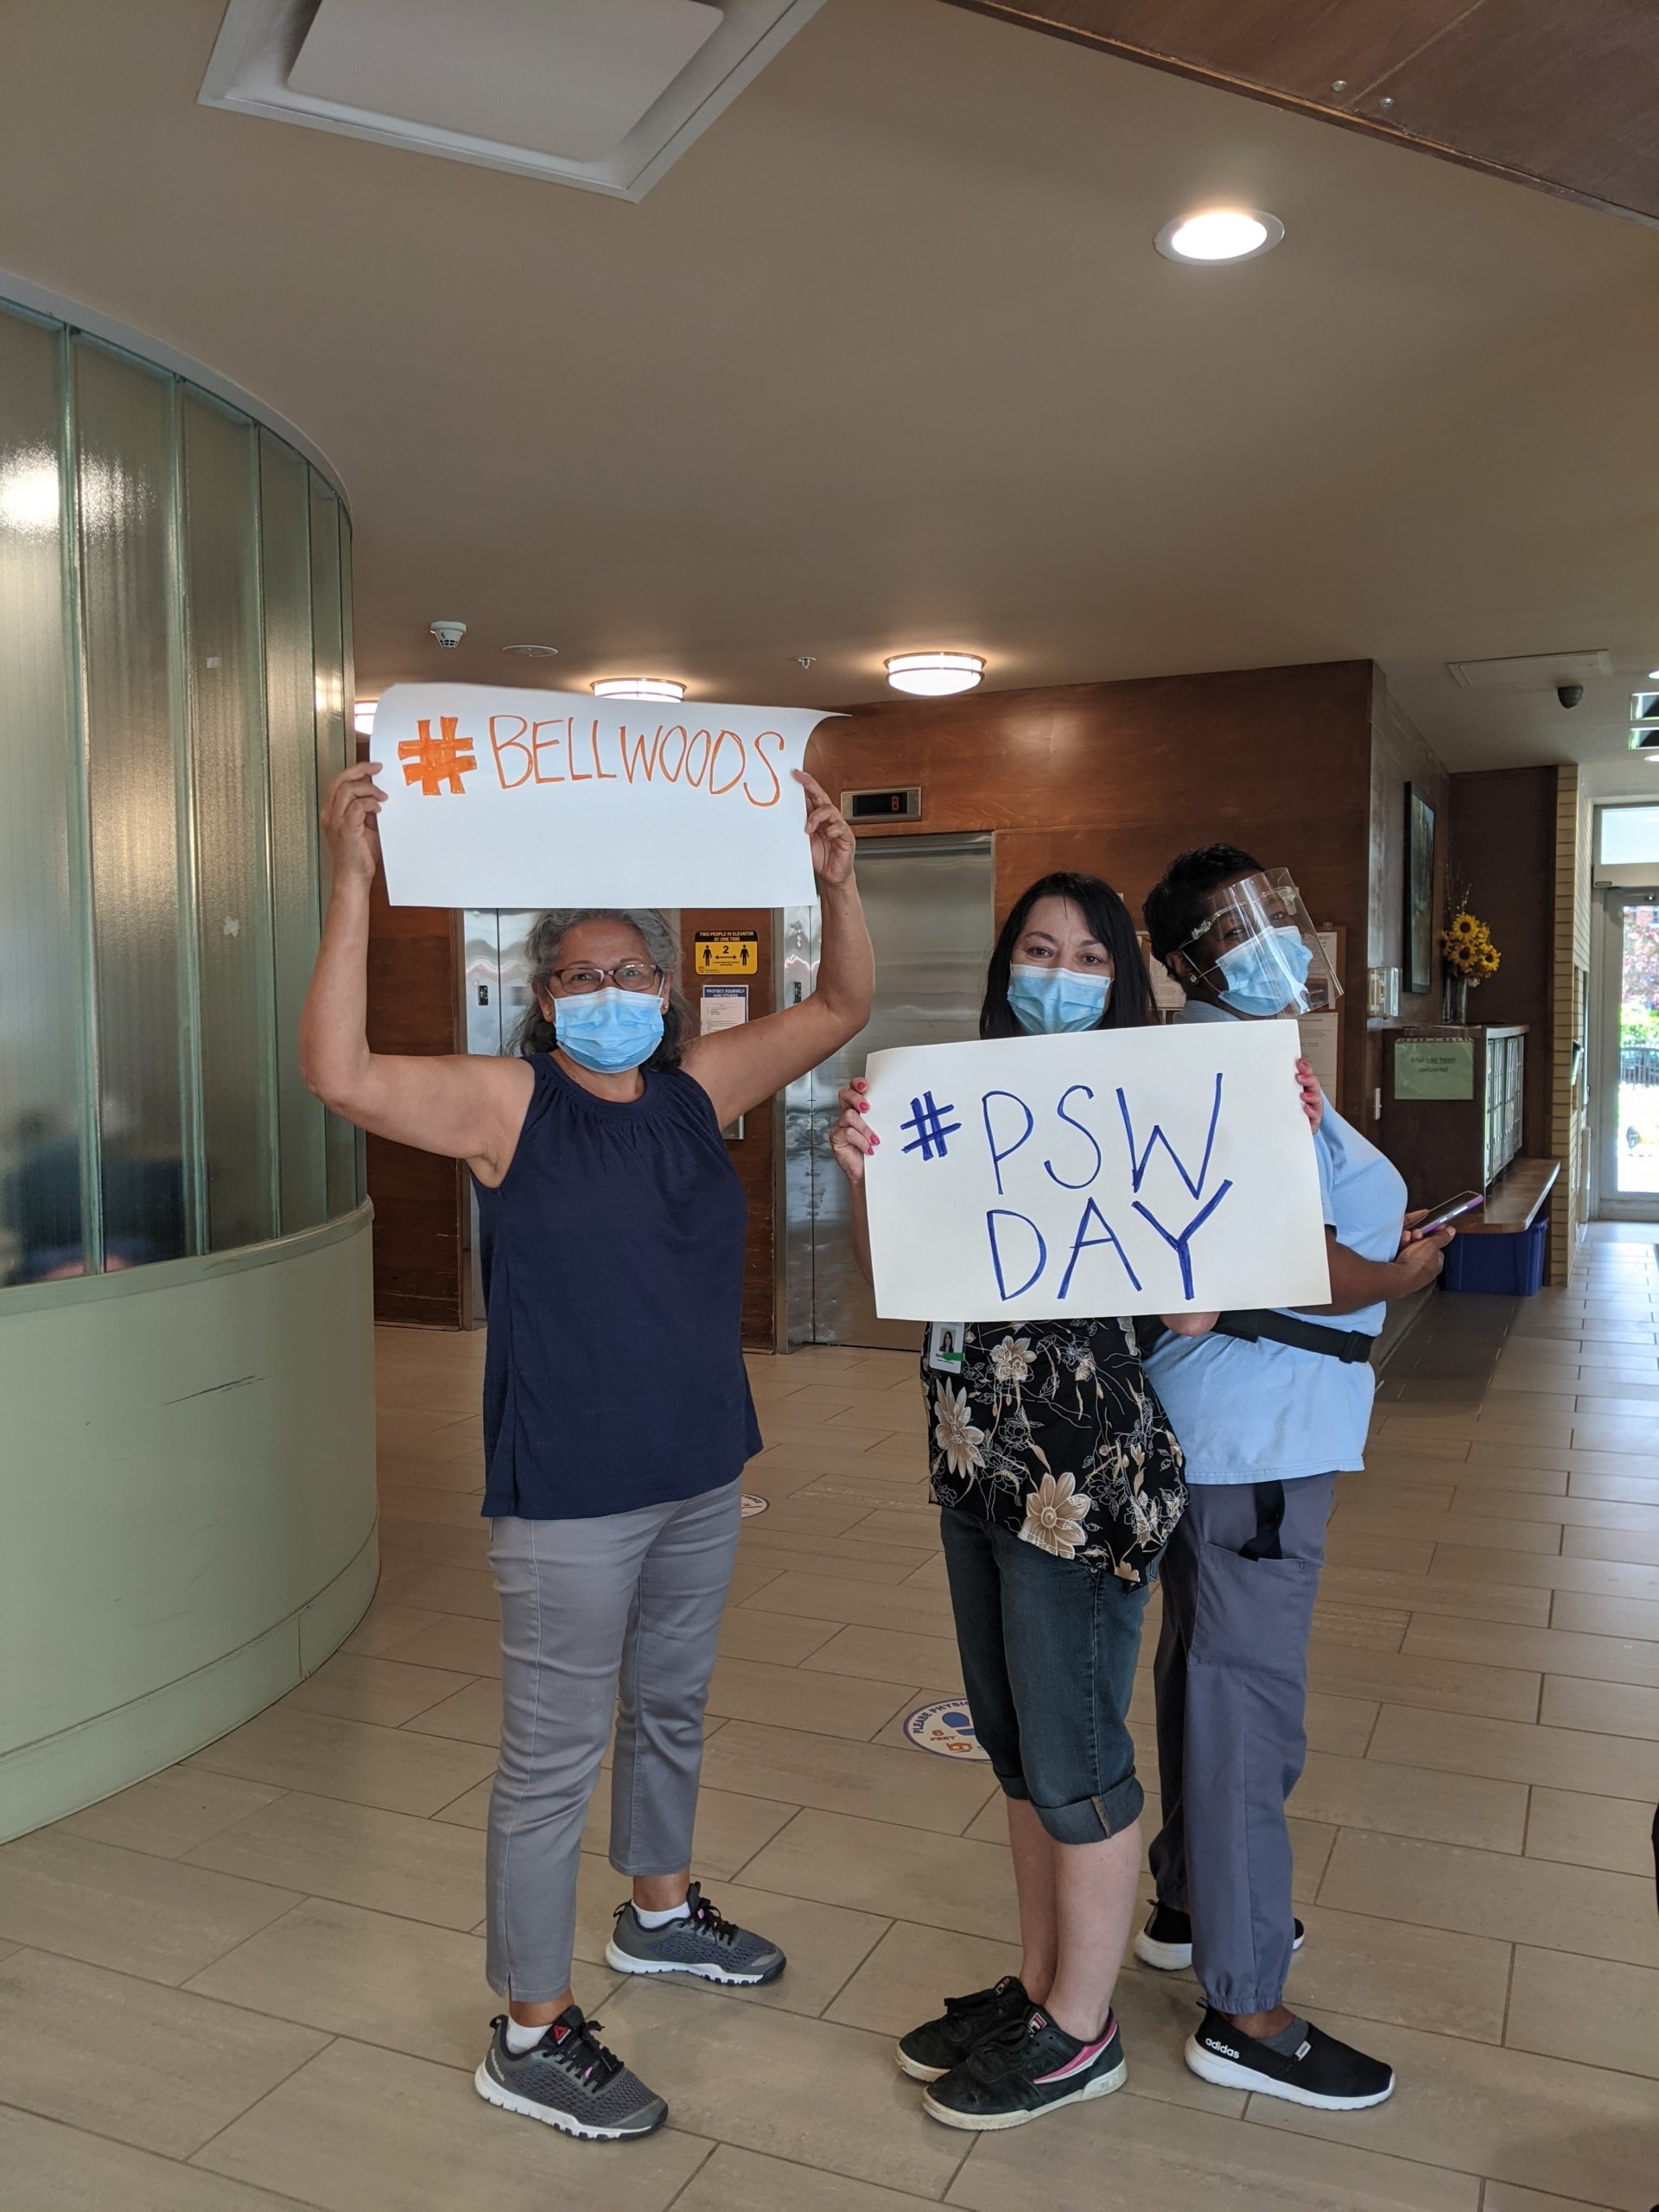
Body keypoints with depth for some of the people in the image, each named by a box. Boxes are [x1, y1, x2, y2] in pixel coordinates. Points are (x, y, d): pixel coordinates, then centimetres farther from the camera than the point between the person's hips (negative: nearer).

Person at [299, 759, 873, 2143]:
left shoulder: (701, 1088, 2)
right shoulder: (507, 1105, -12)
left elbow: (842, 1008, 5)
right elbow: (340, 1074, -27)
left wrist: (835, 879, -8)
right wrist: (355, 883, -32)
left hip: (701, 1474, 6)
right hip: (568, 1494, -6)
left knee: (671, 1708, 25)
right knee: (555, 1754, 5)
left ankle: (659, 1911, 49)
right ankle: (532, 2035, 23)